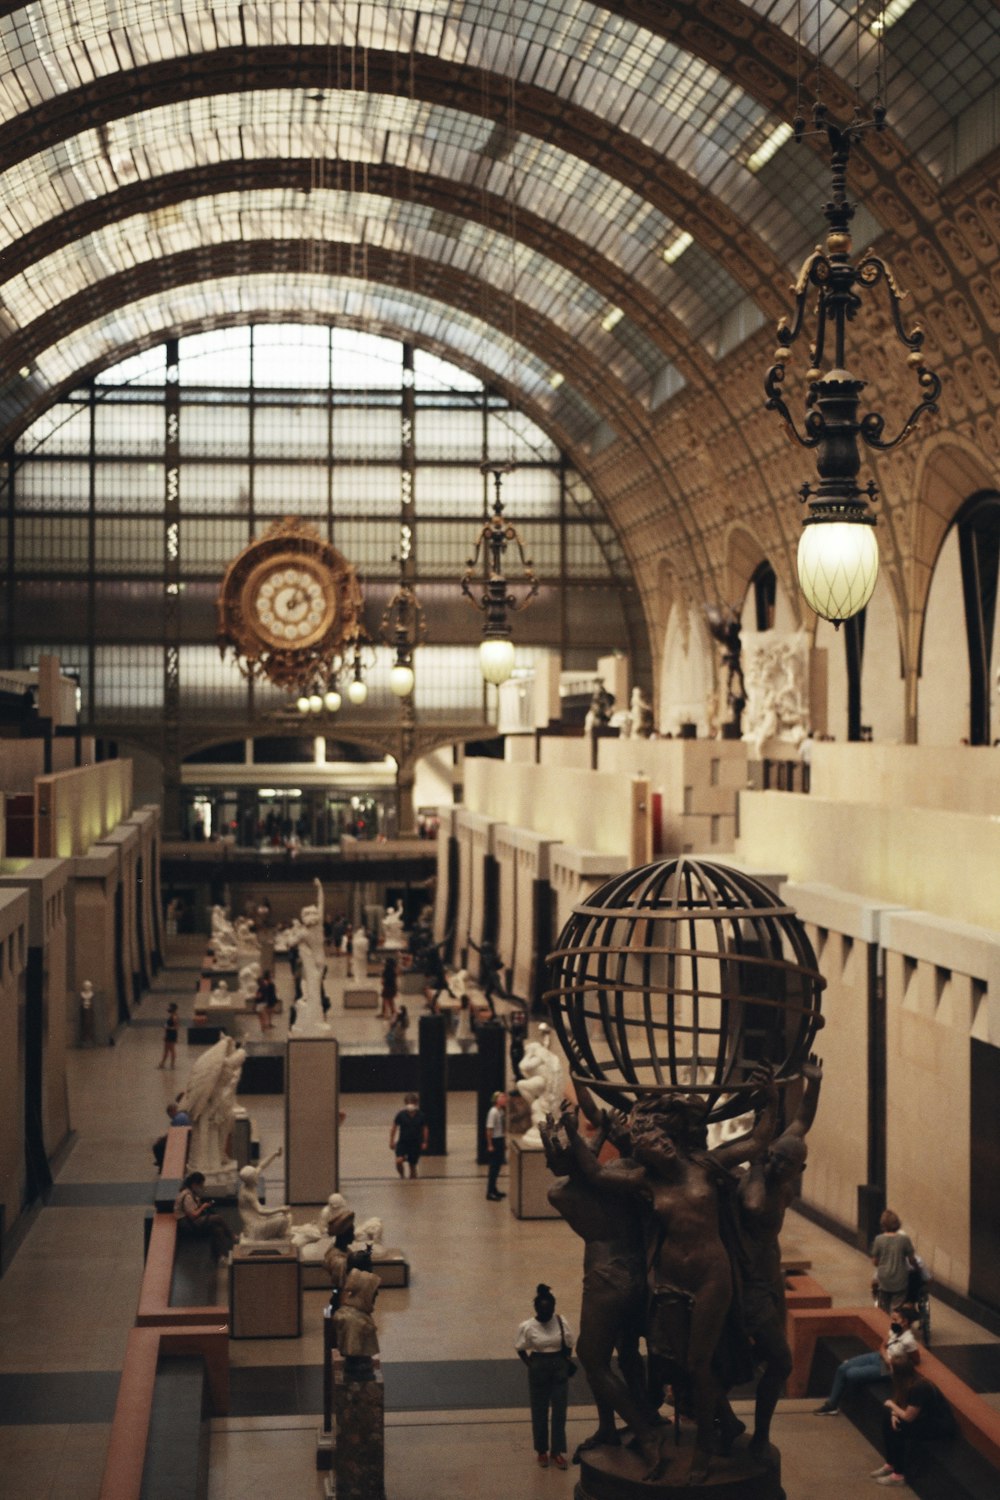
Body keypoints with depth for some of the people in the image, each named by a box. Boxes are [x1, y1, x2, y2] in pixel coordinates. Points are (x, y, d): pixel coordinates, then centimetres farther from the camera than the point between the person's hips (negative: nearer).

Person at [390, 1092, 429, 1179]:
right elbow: (394, 1128, 4)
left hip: (415, 1144, 1)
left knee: (413, 1165, 4)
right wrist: (391, 1141, 5)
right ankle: (402, 1176, 8)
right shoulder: (401, 1115, -6)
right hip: (402, 1142, -1)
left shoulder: (420, 1117, -3)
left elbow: (424, 1129, 9)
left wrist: (424, 1142, 3)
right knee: (399, 1160, -21)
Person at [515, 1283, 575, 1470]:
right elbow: (521, 1349, 1)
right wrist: (530, 1365, -8)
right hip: (538, 1370, -1)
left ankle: (557, 1451, 14)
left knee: (559, 1412, 4)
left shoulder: (562, 1323, -6)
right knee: (539, 1412, 9)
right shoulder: (527, 1327, -11)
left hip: (559, 1370, 1)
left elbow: (568, 1346, 6)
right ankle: (541, 1451, 22)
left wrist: (567, 1363, -5)